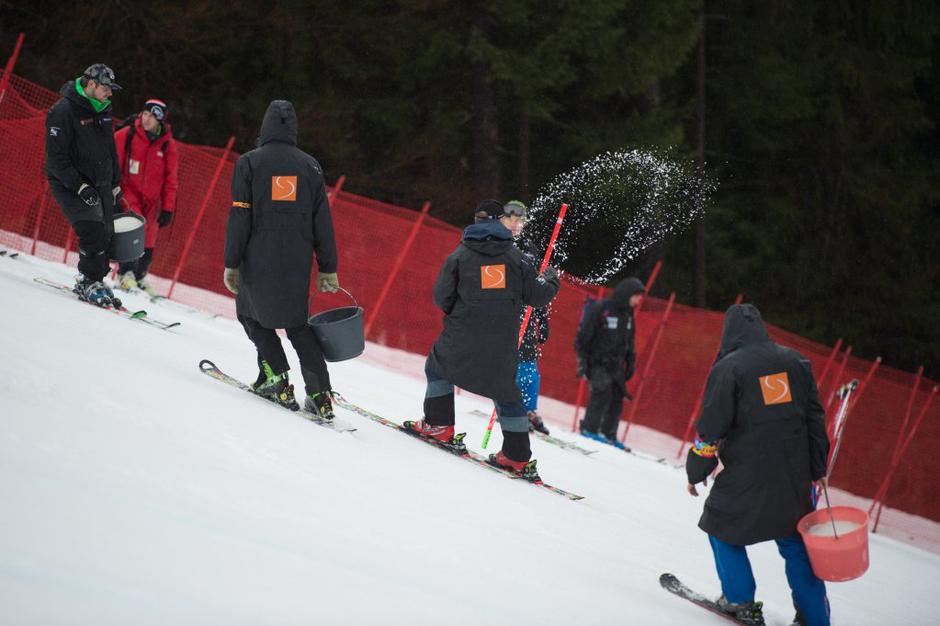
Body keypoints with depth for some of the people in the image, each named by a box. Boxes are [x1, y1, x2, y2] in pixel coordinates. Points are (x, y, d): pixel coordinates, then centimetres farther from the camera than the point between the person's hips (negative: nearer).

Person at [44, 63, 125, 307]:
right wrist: (80, 187, -24)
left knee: (106, 235, 4)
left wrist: (115, 184, 19)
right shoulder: (63, 111, -17)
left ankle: (95, 280, 17)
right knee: (93, 232, -19)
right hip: (71, 184, -7)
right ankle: (88, 283, -9)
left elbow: (110, 150, 22)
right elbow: (56, 159, -19)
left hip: (101, 185, 8)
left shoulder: (102, 110, 9)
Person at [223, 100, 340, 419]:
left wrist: (232, 264, -3)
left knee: (251, 313, 19)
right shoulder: (310, 165, 6)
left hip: (259, 260, -3)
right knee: (297, 324, 13)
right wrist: (328, 268, 12)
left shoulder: (249, 162, -3)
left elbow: (240, 217, -7)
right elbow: (322, 222, 7)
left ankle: (277, 376, 4)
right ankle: (320, 394, 1)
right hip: (298, 262, 3)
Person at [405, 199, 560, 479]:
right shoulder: (515, 256, 2)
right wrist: (551, 280, 26)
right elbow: (537, 295, 5)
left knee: (438, 367, 24)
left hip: (464, 337, -2)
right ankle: (518, 456, 6)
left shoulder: (460, 255, -1)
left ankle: (439, 426, 16)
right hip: (504, 341, 2)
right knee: (505, 390, 12)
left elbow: (441, 298, -2)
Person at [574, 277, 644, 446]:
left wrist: (631, 363, 19)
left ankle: (608, 435, 11)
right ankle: (589, 429, -13)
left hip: (615, 365, 7)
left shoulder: (627, 313, 10)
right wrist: (582, 361, -15)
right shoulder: (600, 309, -13)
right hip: (597, 362, -7)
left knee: (617, 399, 3)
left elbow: (629, 341, 23)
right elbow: (583, 335, -13)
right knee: (603, 393, -21)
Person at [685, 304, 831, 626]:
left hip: (748, 475, -4)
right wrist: (817, 470, 17)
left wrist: (696, 471, 4)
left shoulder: (729, 367, -8)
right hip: (795, 476, 5)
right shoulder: (794, 361, 7)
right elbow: (815, 418, 10)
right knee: (795, 541, 14)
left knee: (724, 529, 17)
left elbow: (711, 427, -8)